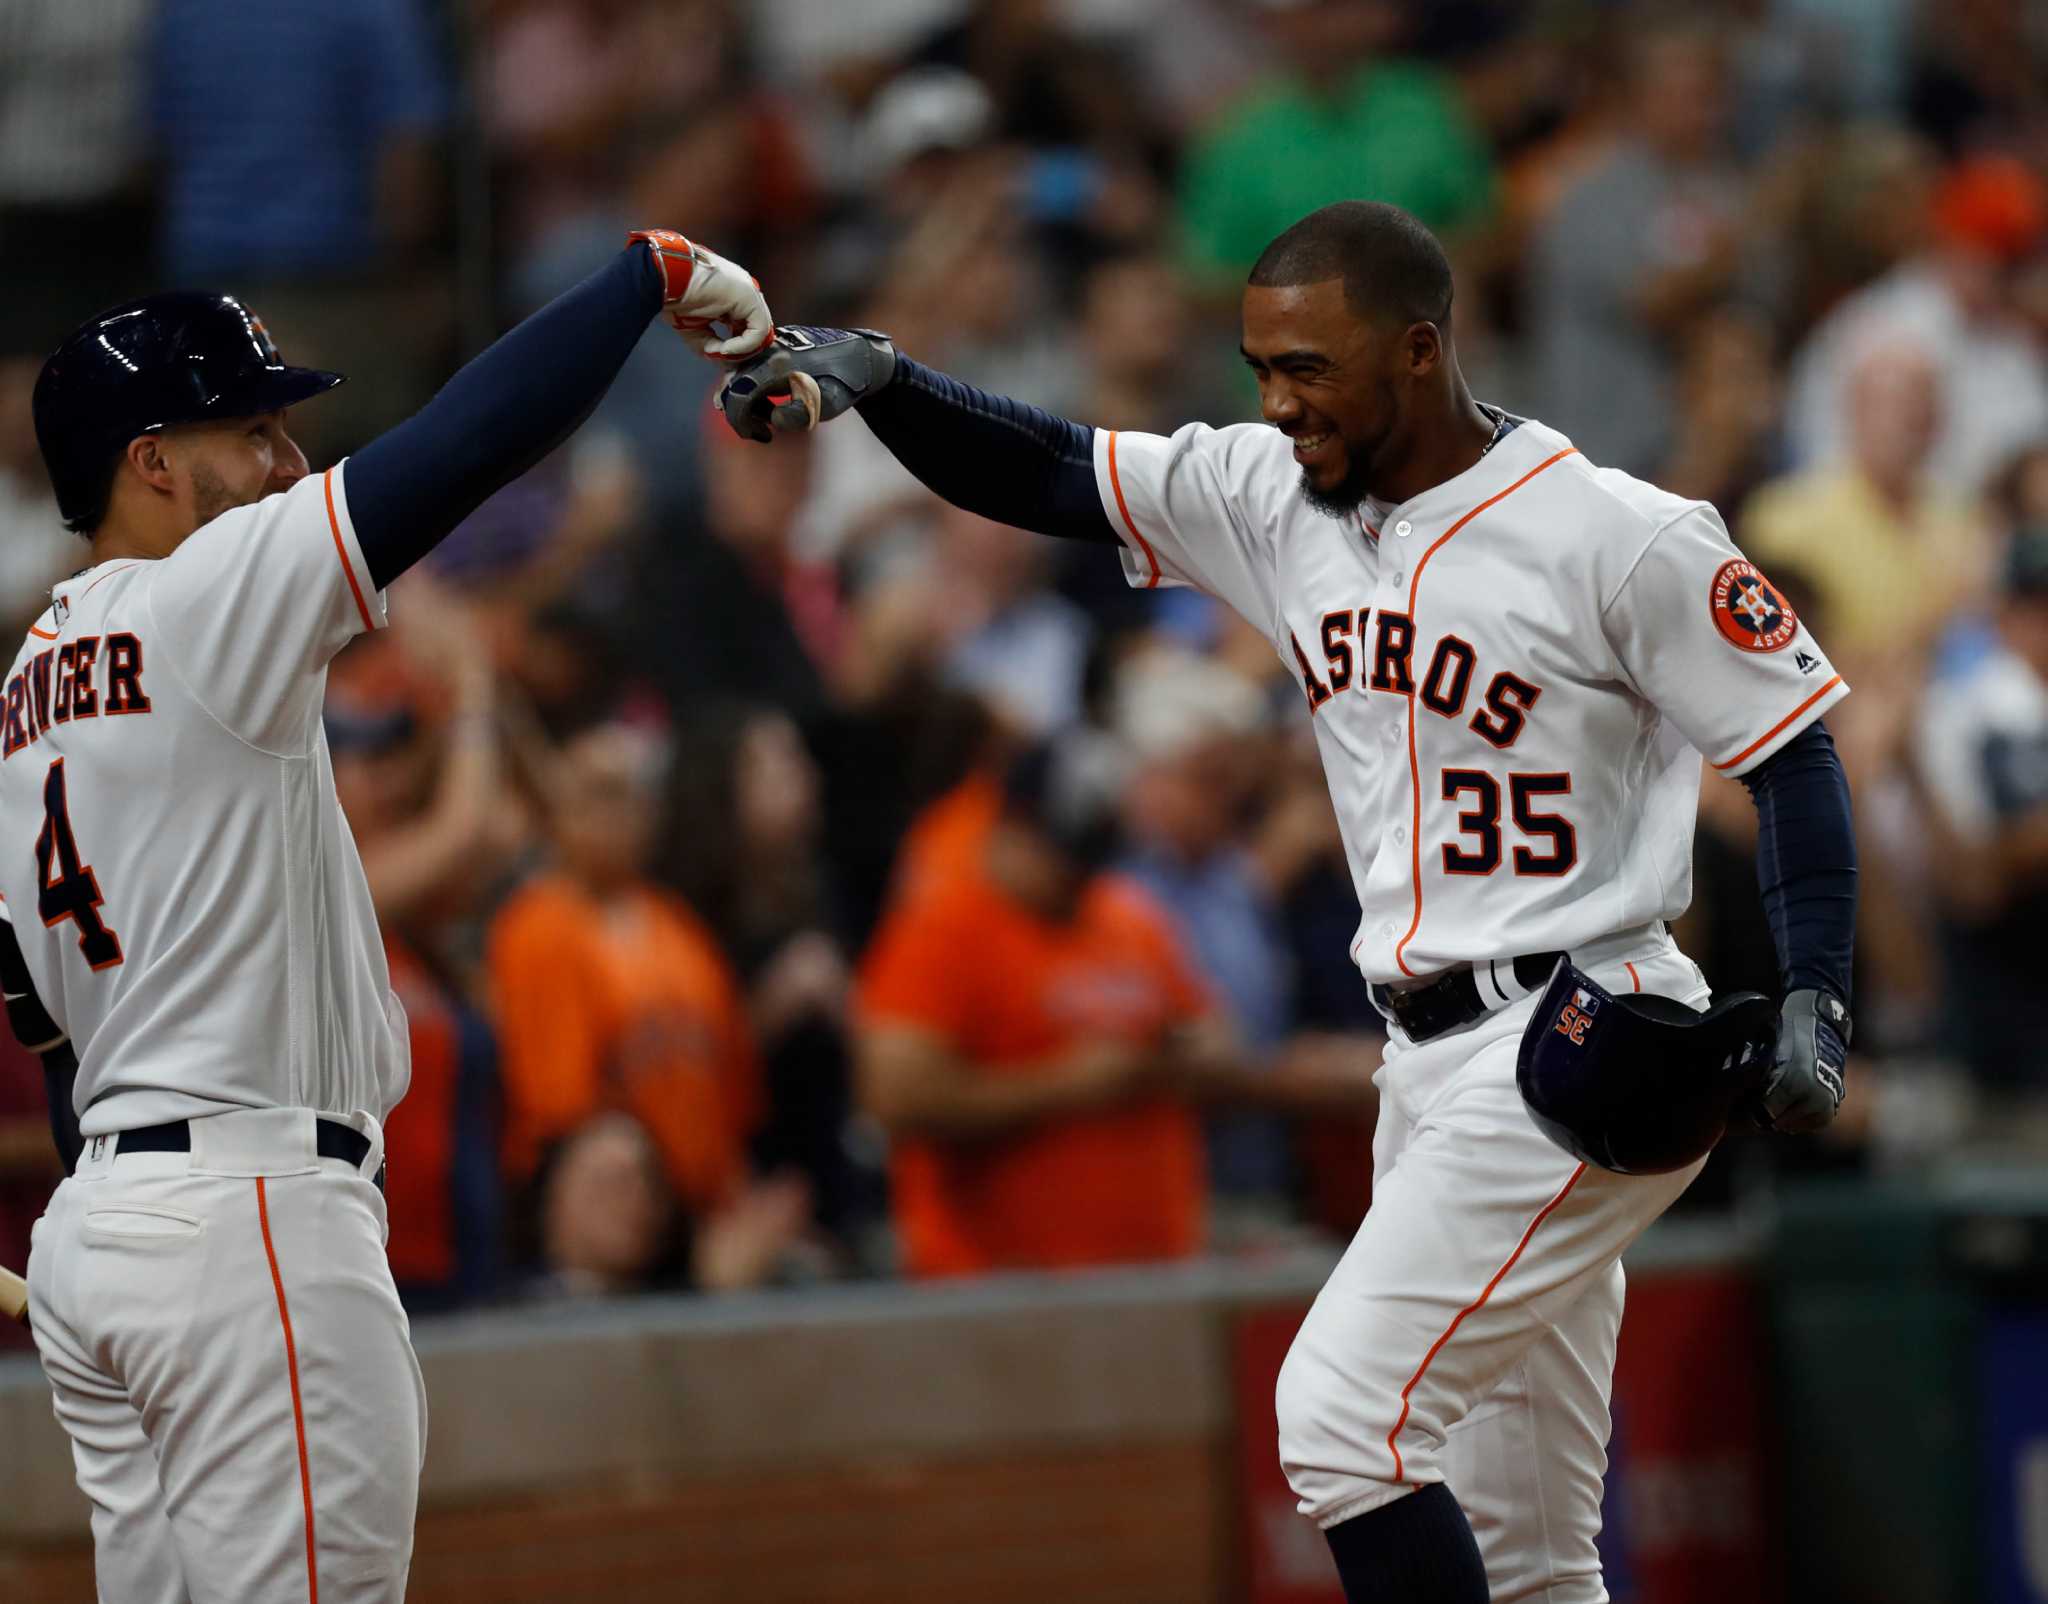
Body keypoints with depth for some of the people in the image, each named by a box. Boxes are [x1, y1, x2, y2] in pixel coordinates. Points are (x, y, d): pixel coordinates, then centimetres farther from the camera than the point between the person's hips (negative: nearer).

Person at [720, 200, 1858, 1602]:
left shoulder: (1623, 538, -13)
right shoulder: (1274, 495, 5)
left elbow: (1794, 747, -8)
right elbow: (1045, 475, 7)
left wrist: (1815, 1002, -18)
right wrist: (874, 375, -11)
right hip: (1431, 1064, 7)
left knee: (1340, 1411, -18)